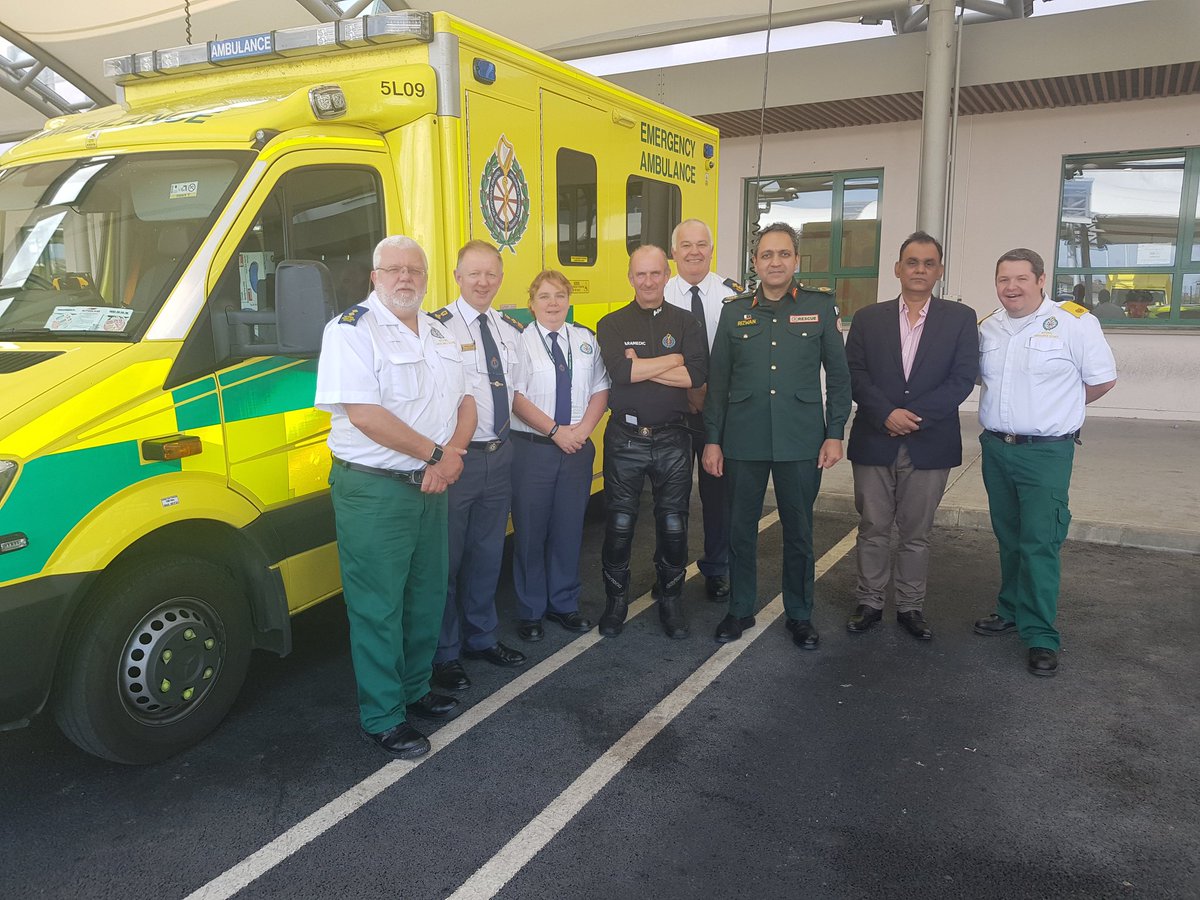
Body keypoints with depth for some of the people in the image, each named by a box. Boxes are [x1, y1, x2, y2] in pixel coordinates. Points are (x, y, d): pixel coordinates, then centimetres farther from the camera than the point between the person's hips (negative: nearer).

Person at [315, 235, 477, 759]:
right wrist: (437, 453, -15)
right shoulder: (351, 330, -11)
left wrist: (452, 454, -6)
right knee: (378, 606, 1)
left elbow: (465, 401, 14)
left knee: (426, 597, 17)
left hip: (429, 486, 8)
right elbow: (364, 414, -21)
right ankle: (382, 718, 14)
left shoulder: (438, 335, 13)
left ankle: (415, 690, 35)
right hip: (373, 490, -7)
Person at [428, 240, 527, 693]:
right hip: (456, 456, -7)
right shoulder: (438, 327, -12)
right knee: (447, 558, 3)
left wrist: (505, 437, 11)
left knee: (488, 554, 18)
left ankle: (481, 638, 35)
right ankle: (444, 654, 20)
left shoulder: (511, 329, 11)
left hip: (500, 454, 7)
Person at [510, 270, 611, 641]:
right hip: (532, 448, -4)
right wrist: (555, 431, -14)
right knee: (531, 531, 4)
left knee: (570, 528, 11)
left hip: (577, 447, 4)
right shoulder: (520, 341, -5)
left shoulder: (585, 339, 10)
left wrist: (582, 429, -6)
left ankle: (564, 603, 27)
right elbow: (516, 398, -11)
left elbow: (600, 389, 9)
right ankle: (530, 611, 19)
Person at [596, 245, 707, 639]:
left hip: (672, 439, 1)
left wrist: (641, 366, -14)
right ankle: (616, 599, 25)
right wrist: (673, 359, -11)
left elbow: (697, 374, -12)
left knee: (674, 524, 9)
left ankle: (671, 600, 27)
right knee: (619, 523, 8)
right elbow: (620, 372, -17)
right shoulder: (612, 324, 1)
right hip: (625, 439, -1)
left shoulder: (686, 323, 4)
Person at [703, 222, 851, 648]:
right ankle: (740, 610, 27)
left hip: (801, 441, -1)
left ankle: (800, 615, 26)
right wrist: (712, 439, 2)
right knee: (741, 528, 10)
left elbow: (838, 376, 4)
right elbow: (717, 381, 6)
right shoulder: (735, 311, 6)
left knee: (799, 531, 10)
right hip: (743, 440, 1)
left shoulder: (820, 306, 2)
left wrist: (835, 434, -2)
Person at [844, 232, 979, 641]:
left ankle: (911, 606, 22)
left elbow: (963, 378, -5)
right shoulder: (868, 318, 6)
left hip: (930, 444, 0)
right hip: (874, 441, 1)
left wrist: (914, 415, -15)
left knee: (916, 533, 10)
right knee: (872, 529, 8)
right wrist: (887, 414, -16)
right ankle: (870, 602, 21)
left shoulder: (960, 318, 3)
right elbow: (855, 374, -2)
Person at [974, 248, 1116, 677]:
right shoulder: (987, 327, 7)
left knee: (1039, 543, -6)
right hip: (995, 448, 5)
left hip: (1045, 453, -5)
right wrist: (1007, 413, 10)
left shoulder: (1074, 322, -9)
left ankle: (1041, 636, 3)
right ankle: (1012, 611, 31)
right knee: (1009, 539, 17)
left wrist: (1055, 410, 4)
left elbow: (1102, 379, -3)